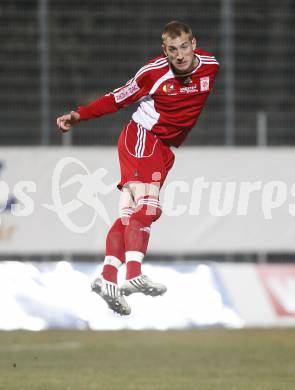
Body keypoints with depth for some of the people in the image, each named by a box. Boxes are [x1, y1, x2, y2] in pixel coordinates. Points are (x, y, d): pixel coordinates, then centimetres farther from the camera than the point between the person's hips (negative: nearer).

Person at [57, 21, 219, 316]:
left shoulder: (212, 67, -3)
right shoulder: (155, 71, -13)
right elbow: (119, 98, -4)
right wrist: (79, 115, -7)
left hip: (165, 148, 5)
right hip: (142, 137, -5)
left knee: (130, 214, 0)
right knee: (147, 206, -21)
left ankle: (108, 278, -5)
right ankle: (134, 275, -31)